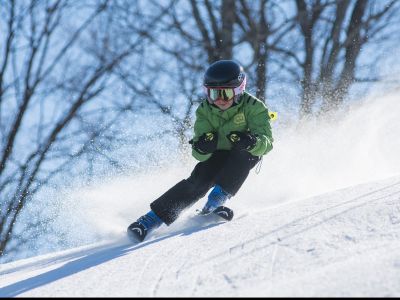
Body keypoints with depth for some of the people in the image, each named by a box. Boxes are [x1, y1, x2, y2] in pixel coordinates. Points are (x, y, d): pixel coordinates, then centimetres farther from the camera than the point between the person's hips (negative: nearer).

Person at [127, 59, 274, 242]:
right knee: (199, 180, -24)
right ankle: (152, 218, -26)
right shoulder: (205, 111, -16)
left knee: (244, 153, -34)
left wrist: (251, 142, -52)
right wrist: (202, 148, -44)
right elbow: (200, 155, -19)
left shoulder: (253, 107, -23)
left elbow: (267, 142, -30)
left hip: (245, 156, -1)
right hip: (218, 155, 1)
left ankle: (217, 200, -30)